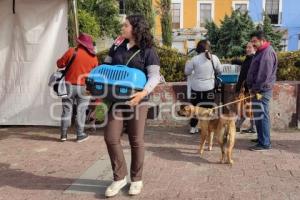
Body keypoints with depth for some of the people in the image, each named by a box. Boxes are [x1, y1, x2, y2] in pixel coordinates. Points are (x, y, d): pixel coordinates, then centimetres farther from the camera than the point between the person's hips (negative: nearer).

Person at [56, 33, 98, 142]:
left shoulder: (72, 51, -6)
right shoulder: (93, 57, 2)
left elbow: (59, 64, -1)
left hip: (70, 85, -1)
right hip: (84, 87, 1)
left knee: (67, 109, 9)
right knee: (81, 111, 9)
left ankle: (63, 134, 14)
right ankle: (80, 135, 13)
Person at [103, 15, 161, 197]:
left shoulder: (148, 50, -6)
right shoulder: (117, 45, 8)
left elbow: (154, 76, -12)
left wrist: (144, 92, -31)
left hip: (137, 100, -4)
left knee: (136, 141, 5)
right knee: (111, 137, 0)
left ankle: (137, 179, 23)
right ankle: (120, 177, 18)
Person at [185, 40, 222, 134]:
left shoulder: (195, 59, -10)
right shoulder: (214, 58, -6)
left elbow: (187, 72, 0)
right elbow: (219, 70, 8)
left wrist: (187, 63, 19)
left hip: (196, 88, 0)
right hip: (209, 88, 0)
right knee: (208, 108, 9)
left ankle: (193, 127, 20)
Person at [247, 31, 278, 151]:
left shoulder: (267, 53, -16)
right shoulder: (261, 52, 17)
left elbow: (264, 75, -23)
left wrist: (255, 88, -17)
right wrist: (252, 87, 15)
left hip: (262, 90, -10)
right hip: (258, 89, 10)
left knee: (262, 116, -6)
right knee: (259, 116, 16)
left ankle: (264, 143, 1)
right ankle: (262, 139, 26)